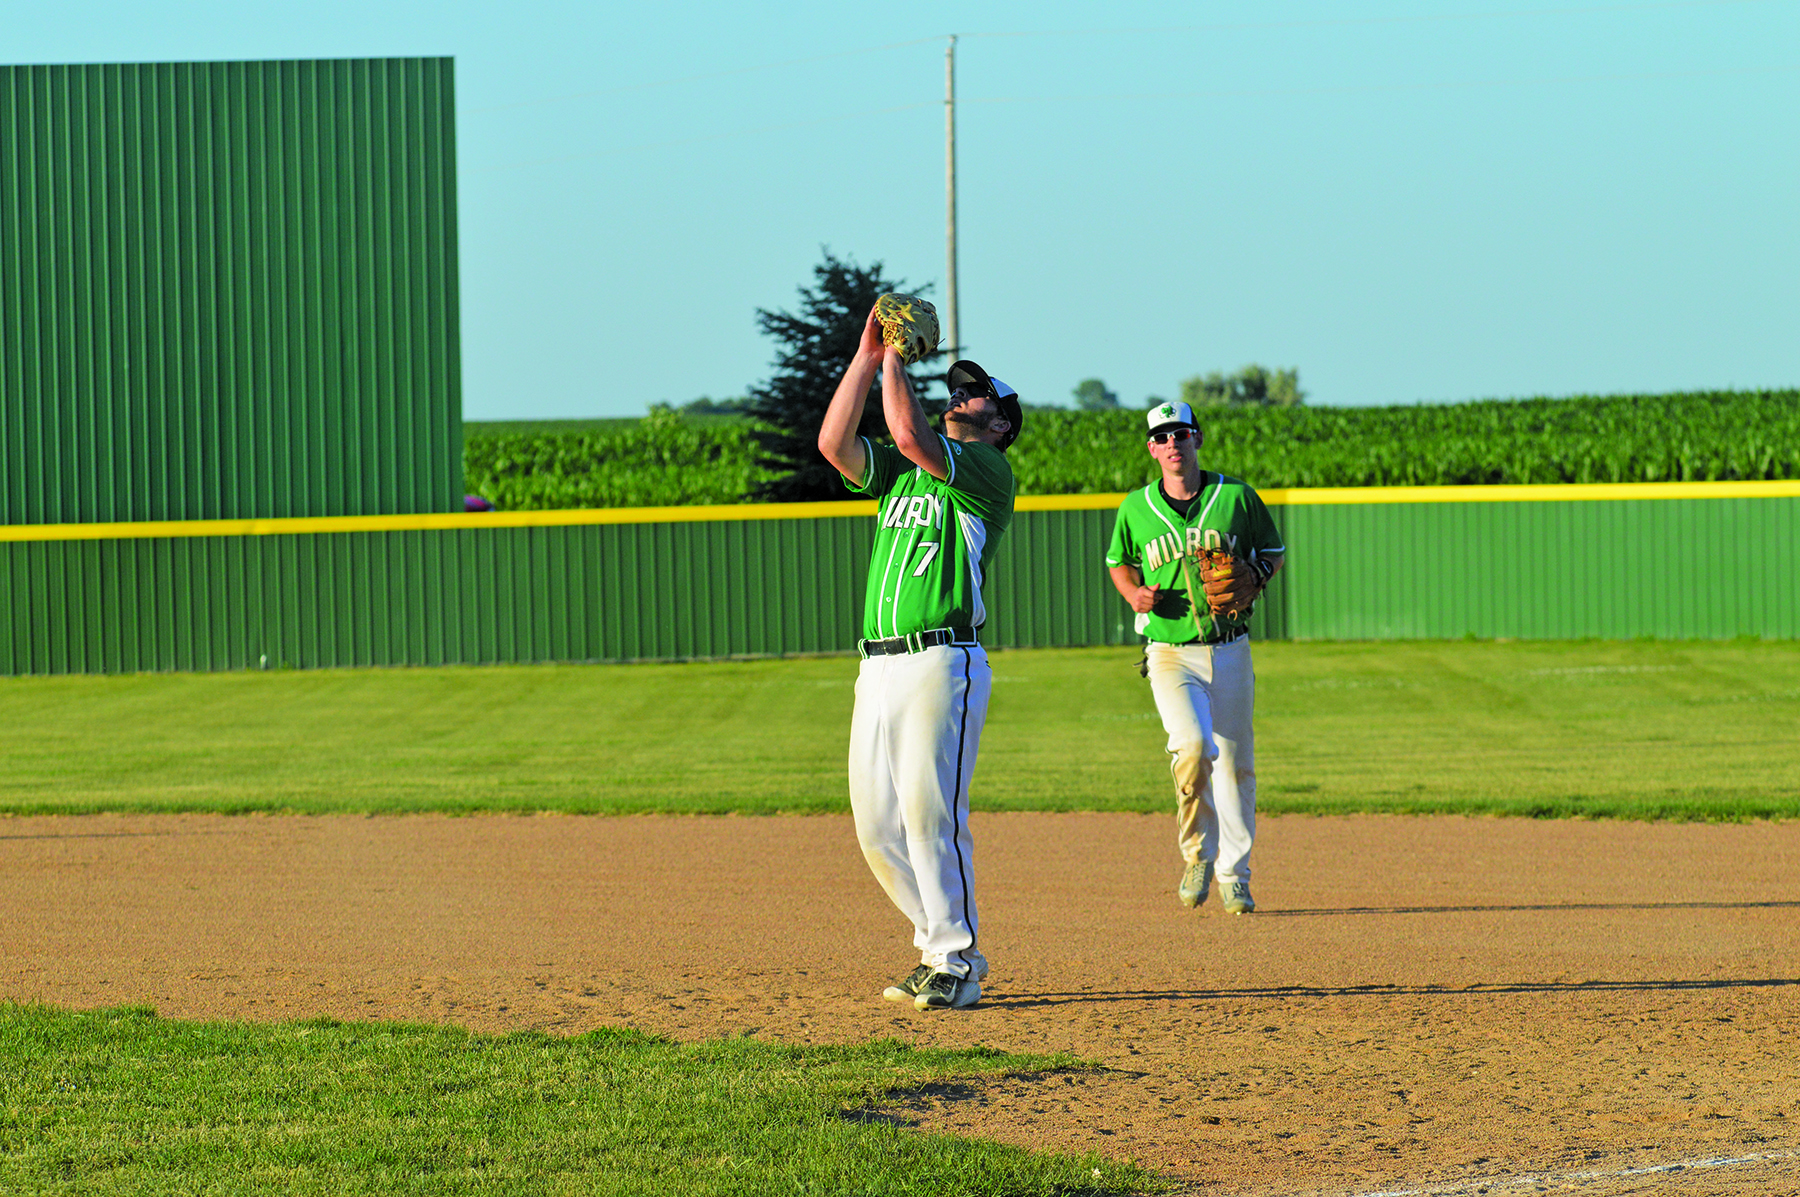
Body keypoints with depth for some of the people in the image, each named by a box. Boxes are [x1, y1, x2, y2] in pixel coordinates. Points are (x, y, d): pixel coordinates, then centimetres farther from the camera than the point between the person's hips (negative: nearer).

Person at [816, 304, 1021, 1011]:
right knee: (877, 824, 7)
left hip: (942, 665, -8)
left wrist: (896, 362, -4)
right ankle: (944, 947, 18)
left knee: (929, 812, -12)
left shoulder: (989, 470, -1)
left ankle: (956, 965, -5)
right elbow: (834, 443, 9)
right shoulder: (899, 471, 22)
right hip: (878, 667, 8)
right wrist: (868, 356, 8)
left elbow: (911, 436, -16)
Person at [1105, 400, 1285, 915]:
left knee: (1235, 764, 4)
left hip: (1230, 653, 2)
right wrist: (1135, 592, -2)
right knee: (1192, 745, -23)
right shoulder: (1136, 508, 3)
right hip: (1170, 655, -1)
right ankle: (1196, 856, -3)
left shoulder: (1236, 497, 1)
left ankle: (1233, 876, 17)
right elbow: (1118, 562, 20)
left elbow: (1273, 550, 13)